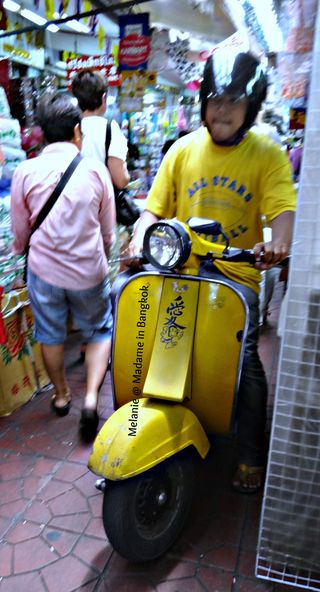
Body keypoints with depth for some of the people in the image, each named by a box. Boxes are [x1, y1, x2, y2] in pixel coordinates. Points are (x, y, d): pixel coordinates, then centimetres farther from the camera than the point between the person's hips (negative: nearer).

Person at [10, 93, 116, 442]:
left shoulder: (25, 172, -8)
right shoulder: (95, 169, -8)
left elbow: (19, 230, 3)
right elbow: (108, 229, 1)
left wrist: (21, 251, 25)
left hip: (44, 269, 1)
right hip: (89, 270, 0)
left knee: (50, 334, 19)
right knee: (99, 331, 18)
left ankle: (61, 395, 36)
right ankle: (91, 396, 4)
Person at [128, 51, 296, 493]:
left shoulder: (268, 155, 2)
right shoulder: (184, 149, 9)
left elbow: (283, 207, -12)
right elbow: (155, 207, 7)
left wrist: (278, 242, -35)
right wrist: (141, 237, -13)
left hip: (237, 274, -2)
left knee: (244, 357, -15)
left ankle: (251, 457, 9)